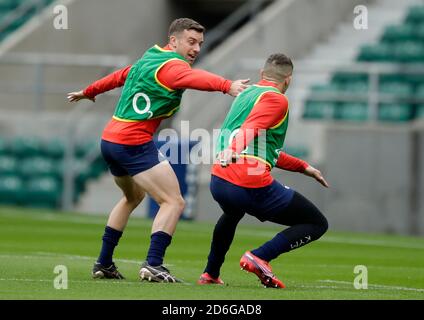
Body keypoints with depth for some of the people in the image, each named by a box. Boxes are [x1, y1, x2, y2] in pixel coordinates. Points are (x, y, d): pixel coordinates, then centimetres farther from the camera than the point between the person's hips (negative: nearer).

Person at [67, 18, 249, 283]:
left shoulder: (149, 58, 16)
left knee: (134, 197, 30)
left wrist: (88, 92, 49)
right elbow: (195, 78, -36)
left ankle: (104, 264, 31)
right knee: (174, 203, -12)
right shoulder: (172, 66, -13)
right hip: (135, 144, -10)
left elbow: (119, 77, 33)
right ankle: (153, 265, -24)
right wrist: (227, 86, -53)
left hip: (110, 139, 10)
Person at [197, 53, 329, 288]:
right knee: (317, 224, 3)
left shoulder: (245, 94, 26)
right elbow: (251, 128, -23)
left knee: (231, 215, 44)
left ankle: (210, 274, 41)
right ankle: (260, 257, -14)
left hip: (218, 181, 8)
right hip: (253, 187, -8)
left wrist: (303, 167, 38)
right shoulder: (276, 99, -1)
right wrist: (233, 152, -40)